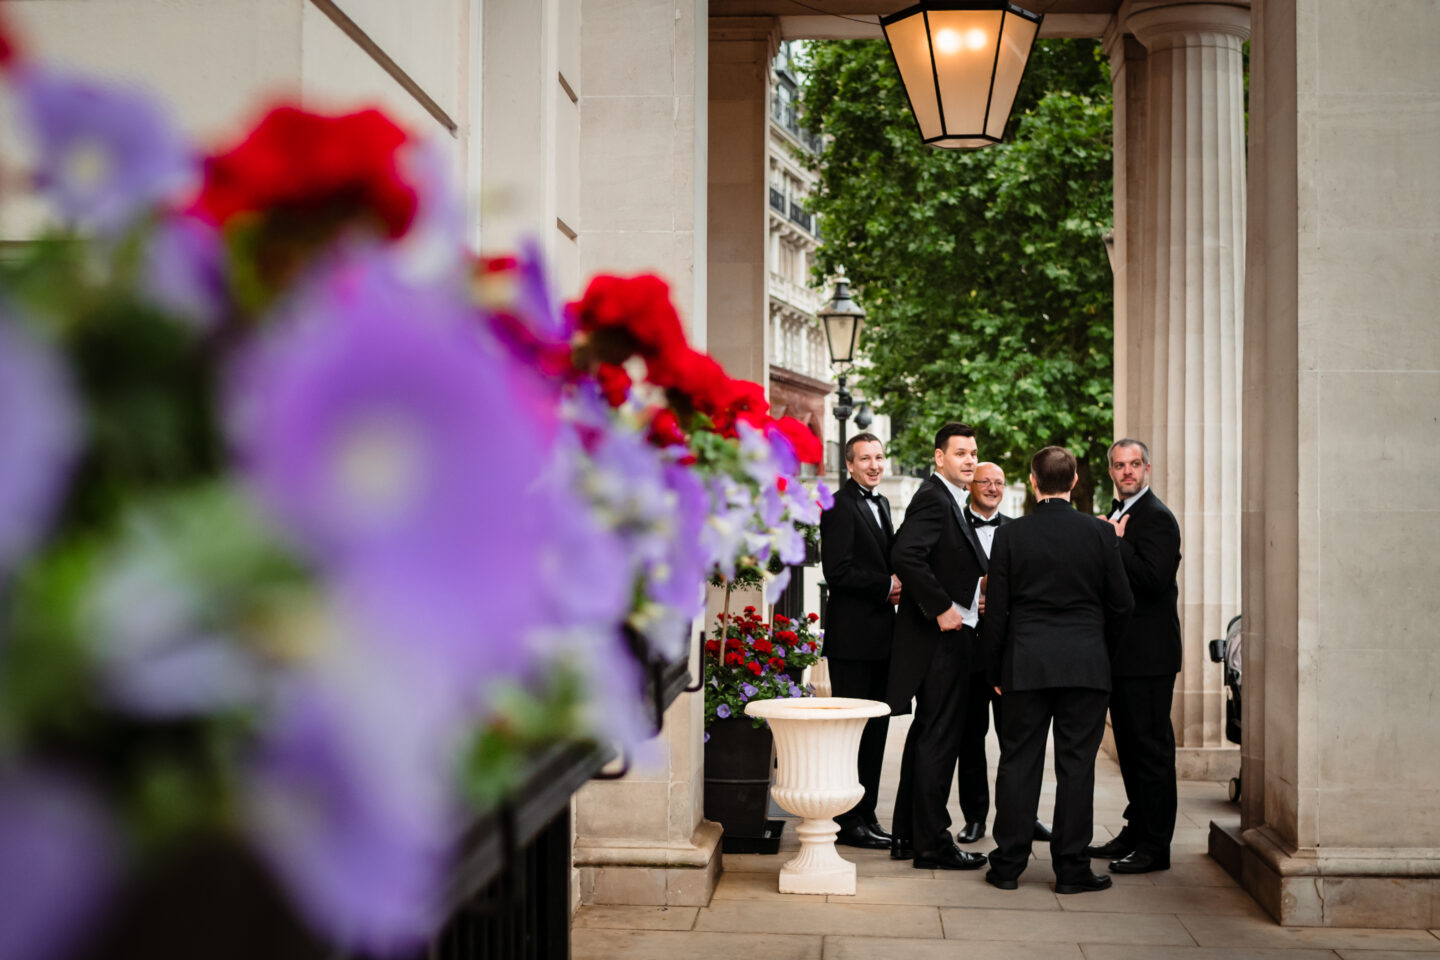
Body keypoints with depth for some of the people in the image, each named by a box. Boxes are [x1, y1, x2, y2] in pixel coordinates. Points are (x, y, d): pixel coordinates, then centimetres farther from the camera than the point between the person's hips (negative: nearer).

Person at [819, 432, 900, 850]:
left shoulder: (880, 504, 18)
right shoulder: (839, 505, -10)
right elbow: (837, 571, -18)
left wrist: (895, 587, 4)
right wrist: (888, 586, -15)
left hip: (878, 635, 9)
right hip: (852, 635, -9)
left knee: (875, 728, 11)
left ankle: (865, 815, 18)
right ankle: (848, 822, 2)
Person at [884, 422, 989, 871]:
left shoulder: (949, 501, 17)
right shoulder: (932, 498, -15)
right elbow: (904, 556, -28)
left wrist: (973, 589, 10)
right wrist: (942, 607, -24)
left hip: (946, 636, 11)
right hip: (941, 637, -11)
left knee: (926, 734, 14)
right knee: (939, 738, -6)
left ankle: (907, 836, 22)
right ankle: (931, 843, 0)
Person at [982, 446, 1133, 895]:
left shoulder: (1010, 535, -2)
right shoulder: (1101, 533, -2)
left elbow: (996, 611, 0)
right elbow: (1121, 604, 2)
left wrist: (996, 672, 10)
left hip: (1025, 665, 0)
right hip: (1086, 667, 0)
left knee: (1018, 762, 7)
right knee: (1076, 765, 4)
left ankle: (1008, 864, 11)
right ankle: (1071, 868, 8)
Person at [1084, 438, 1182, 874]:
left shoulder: (1157, 517, -12)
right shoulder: (1115, 517, 18)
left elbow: (1154, 580, -24)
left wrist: (1115, 543, -19)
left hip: (1148, 653, -10)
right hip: (1122, 652, 10)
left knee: (1151, 746, -4)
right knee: (1129, 744, 16)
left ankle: (1155, 845, 1)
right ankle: (1136, 831, 25)